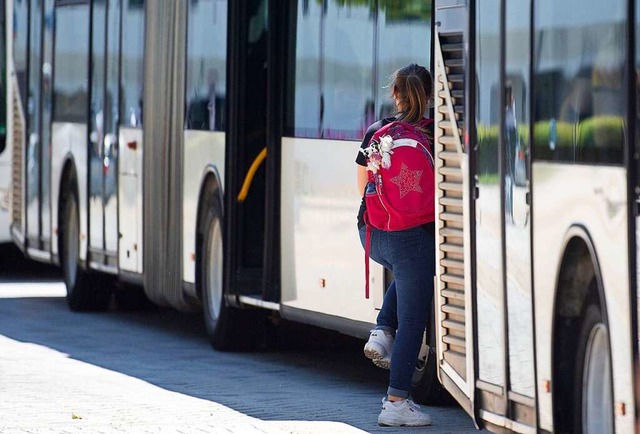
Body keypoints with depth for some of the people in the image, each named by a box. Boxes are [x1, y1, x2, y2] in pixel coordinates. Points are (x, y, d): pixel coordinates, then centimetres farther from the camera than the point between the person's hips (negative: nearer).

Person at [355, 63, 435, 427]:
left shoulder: (375, 134, 3)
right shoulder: (433, 137, -9)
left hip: (373, 232, 5)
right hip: (414, 234, -5)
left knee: (404, 275, 37)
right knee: (412, 321, 2)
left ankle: (382, 333, 17)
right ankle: (397, 402, 1)